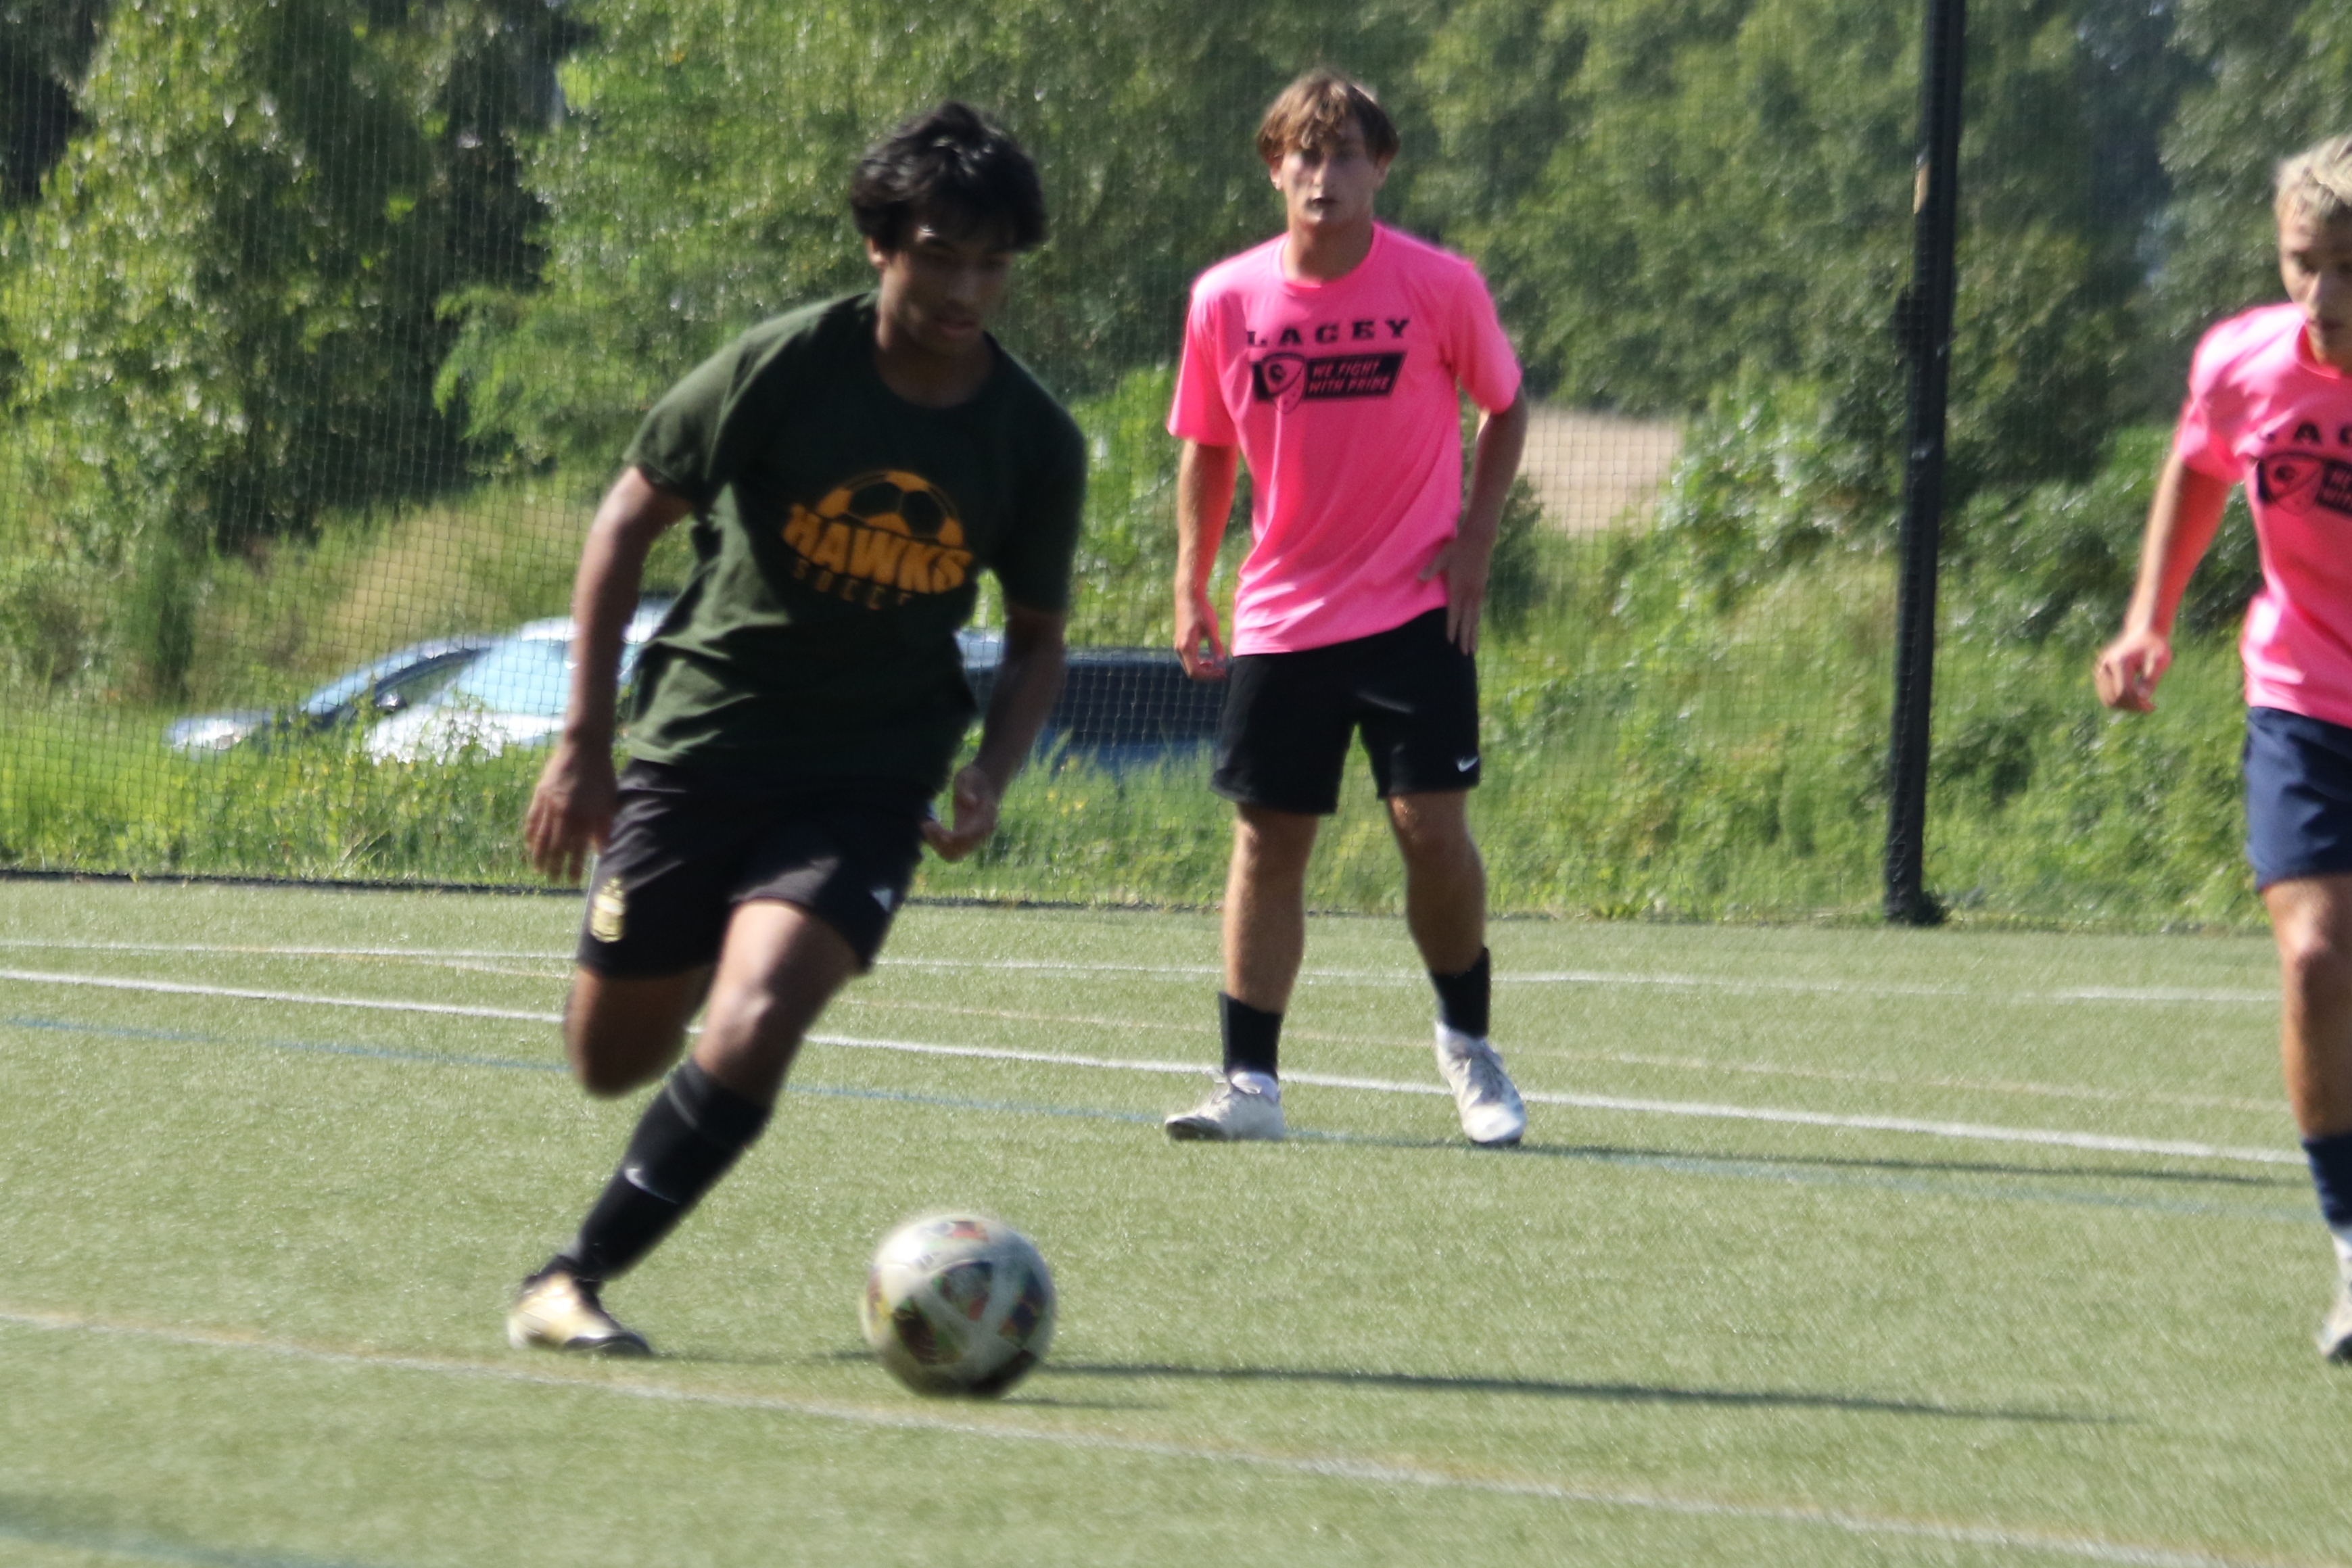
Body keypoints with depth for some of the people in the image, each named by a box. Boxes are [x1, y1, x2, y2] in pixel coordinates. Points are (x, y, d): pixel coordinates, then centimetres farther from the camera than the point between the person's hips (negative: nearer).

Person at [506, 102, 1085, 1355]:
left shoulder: (1035, 442, -4)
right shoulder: (787, 367, -12)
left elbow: (1037, 638, 11)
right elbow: (630, 515, -3)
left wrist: (990, 777, -8)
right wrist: (584, 740, -7)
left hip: (870, 781, 0)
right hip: (701, 744, 0)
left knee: (751, 1032, -23)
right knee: (613, 1061, 7)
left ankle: (573, 1280, -10)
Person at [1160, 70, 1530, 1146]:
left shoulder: (1440, 287, -8)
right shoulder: (1226, 300, -2)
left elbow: (1504, 408, 7)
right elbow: (1207, 449, 10)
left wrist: (1475, 540, -4)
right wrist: (1190, 588, 4)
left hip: (1414, 608, -2)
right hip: (1280, 615, 2)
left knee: (1431, 825, -9)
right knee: (1268, 840, 2)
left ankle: (1467, 1041, 15)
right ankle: (1251, 1084, 7)